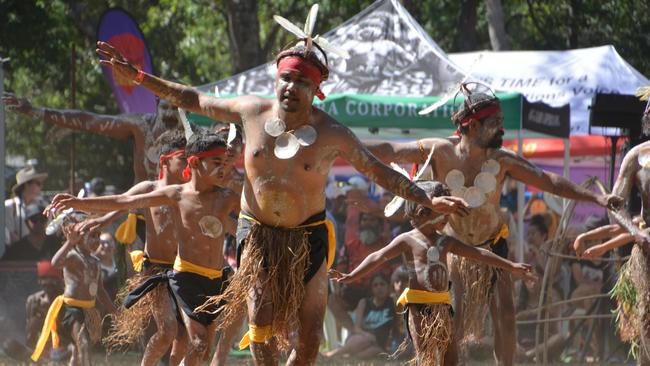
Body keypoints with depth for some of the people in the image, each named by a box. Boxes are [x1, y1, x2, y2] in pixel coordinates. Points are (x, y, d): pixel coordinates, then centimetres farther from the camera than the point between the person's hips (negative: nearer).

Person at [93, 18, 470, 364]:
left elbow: (378, 170, 0)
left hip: (308, 237, -1)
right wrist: (134, 75, 3)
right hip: (258, 234, 1)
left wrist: (428, 200, -6)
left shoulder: (332, 134, -10)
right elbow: (194, 100, 5)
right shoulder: (252, 111, -6)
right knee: (261, 321, -13)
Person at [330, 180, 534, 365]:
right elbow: (379, 258, -10)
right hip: (419, 307, -6)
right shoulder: (407, 241, -2)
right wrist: (351, 276, -23)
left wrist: (511, 266, 21)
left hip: (442, 306, 6)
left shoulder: (445, 242, 14)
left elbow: (478, 254, 19)